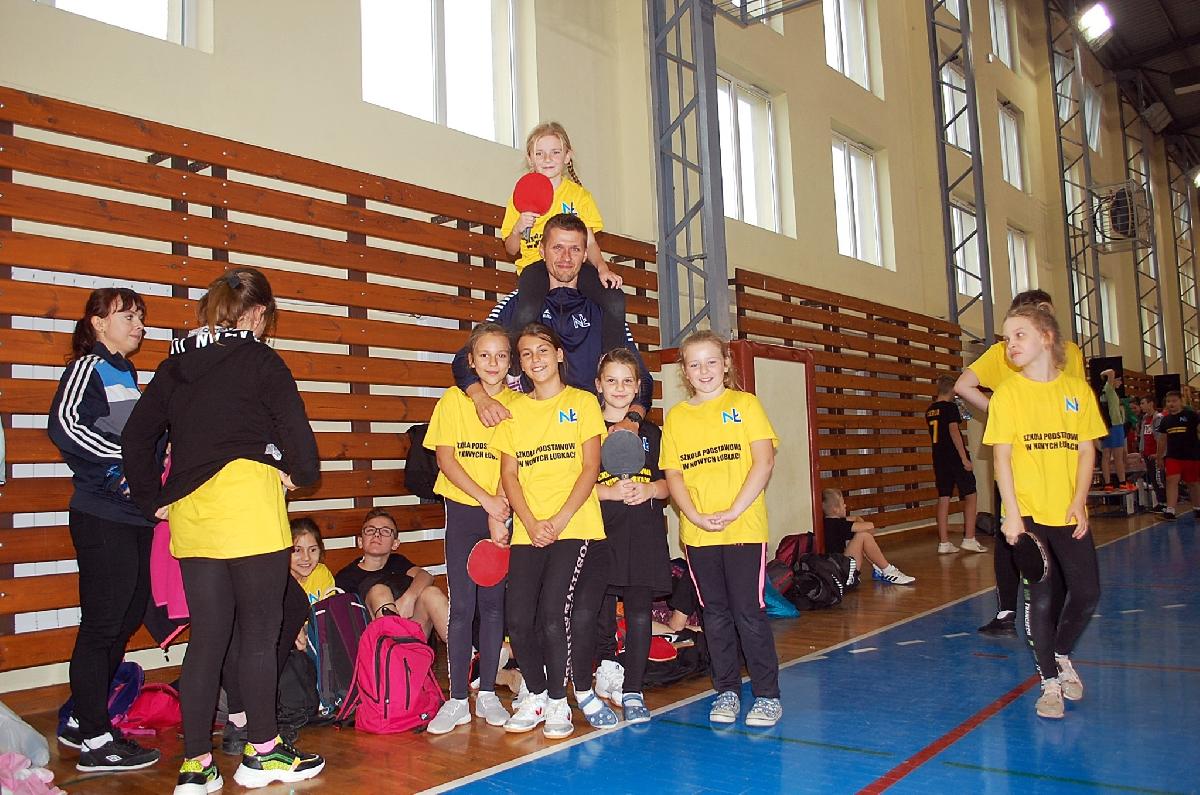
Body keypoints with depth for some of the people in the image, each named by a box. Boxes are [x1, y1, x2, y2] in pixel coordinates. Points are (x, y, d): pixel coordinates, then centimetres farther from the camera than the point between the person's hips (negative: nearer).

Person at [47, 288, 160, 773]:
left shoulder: (127, 375, 17)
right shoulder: (88, 367, -7)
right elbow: (65, 424, -23)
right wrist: (127, 458, -21)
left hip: (135, 516, 9)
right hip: (102, 518, -9)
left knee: (127, 619, 14)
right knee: (102, 625, -2)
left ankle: (82, 722, 28)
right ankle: (95, 741, 8)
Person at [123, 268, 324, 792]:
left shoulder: (176, 363, 15)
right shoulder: (260, 359, -2)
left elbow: (136, 436, 15)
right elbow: (294, 428, -9)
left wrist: (152, 499, 19)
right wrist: (302, 474, 10)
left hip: (189, 513, 6)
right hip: (247, 500, -6)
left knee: (206, 637, 11)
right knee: (259, 632, 5)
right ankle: (262, 753, 15)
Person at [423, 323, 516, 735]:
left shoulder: (517, 403, 2)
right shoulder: (453, 399, 1)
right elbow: (446, 459, -4)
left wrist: (499, 510, -16)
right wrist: (486, 499, -14)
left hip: (502, 514, 1)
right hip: (463, 512, 0)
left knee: (493, 603, 7)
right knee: (462, 605, 0)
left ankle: (487, 693, 18)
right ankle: (458, 699, 7)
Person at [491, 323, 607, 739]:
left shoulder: (582, 402, 3)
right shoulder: (515, 410, 12)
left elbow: (590, 467, -3)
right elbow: (509, 474, 7)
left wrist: (560, 520, -13)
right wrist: (531, 522, -8)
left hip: (574, 527, -3)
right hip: (527, 530, 4)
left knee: (553, 612, -13)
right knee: (518, 616, -3)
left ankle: (559, 700, 6)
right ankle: (535, 694, 19)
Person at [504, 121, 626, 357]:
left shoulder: (579, 195, 12)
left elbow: (590, 242, 7)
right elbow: (511, 249, 13)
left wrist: (602, 268, -13)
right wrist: (518, 228, -9)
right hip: (535, 263, -1)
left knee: (616, 301, -26)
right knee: (527, 313, -34)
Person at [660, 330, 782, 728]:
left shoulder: (744, 404, 0)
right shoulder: (675, 417, 8)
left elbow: (764, 461, -7)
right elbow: (673, 475, 5)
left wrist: (733, 512, -15)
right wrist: (695, 515, -11)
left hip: (744, 528, -3)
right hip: (696, 532, 3)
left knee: (749, 611, -2)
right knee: (715, 613, 11)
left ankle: (767, 694, 11)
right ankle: (726, 691, 23)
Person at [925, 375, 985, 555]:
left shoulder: (930, 411, 11)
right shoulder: (950, 407, -11)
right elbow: (954, 432, -19)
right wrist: (965, 458, -18)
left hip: (939, 458, 7)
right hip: (955, 457, -7)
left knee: (943, 498, 6)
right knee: (970, 495, 4)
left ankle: (944, 542, 4)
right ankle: (969, 539, 2)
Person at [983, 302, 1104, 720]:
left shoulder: (1078, 390, 3)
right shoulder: (1008, 393, -3)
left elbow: (1086, 451, 4)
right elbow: (1002, 457, -6)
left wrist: (1079, 503, -7)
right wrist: (1012, 514, -13)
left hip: (1070, 513, 3)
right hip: (1028, 514, -3)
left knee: (1087, 592, 7)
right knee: (1041, 597, 0)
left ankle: (1062, 654, 34)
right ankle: (1050, 682, 15)